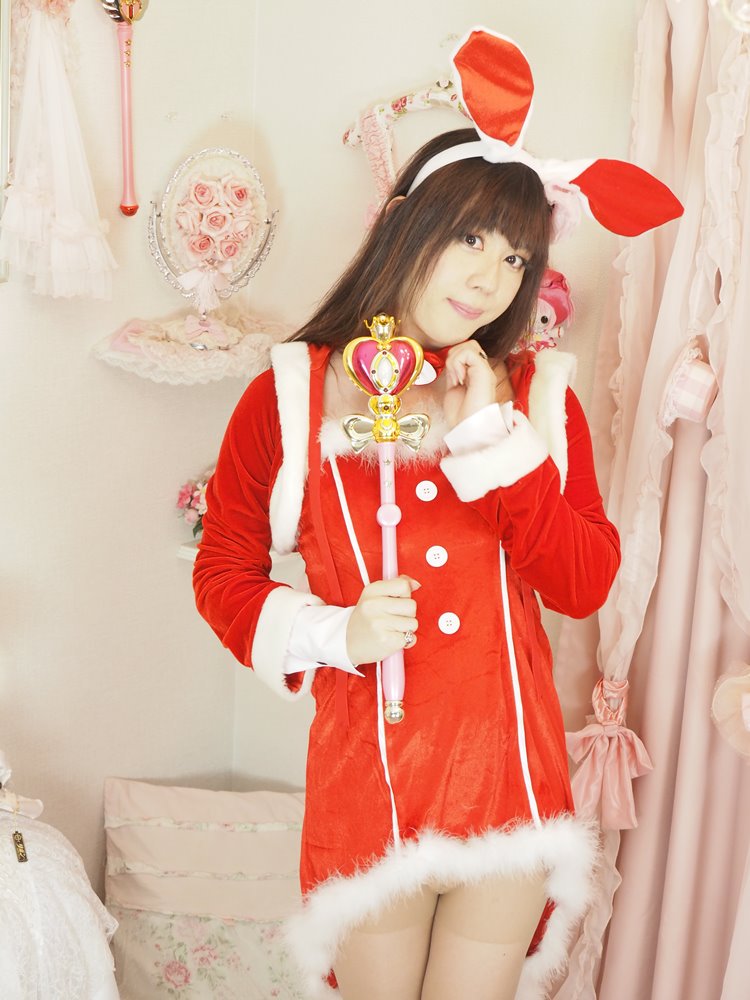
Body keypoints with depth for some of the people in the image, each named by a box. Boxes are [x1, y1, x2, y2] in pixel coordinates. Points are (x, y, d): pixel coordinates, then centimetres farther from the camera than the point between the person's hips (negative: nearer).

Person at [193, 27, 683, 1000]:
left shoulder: (540, 395, 3)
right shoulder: (292, 393, -3)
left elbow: (589, 583, -5)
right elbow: (224, 573, 2)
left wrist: (493, 439, -14)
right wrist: (331, 634, -15)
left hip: (510, 773, 2)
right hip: (368, 773, -1)